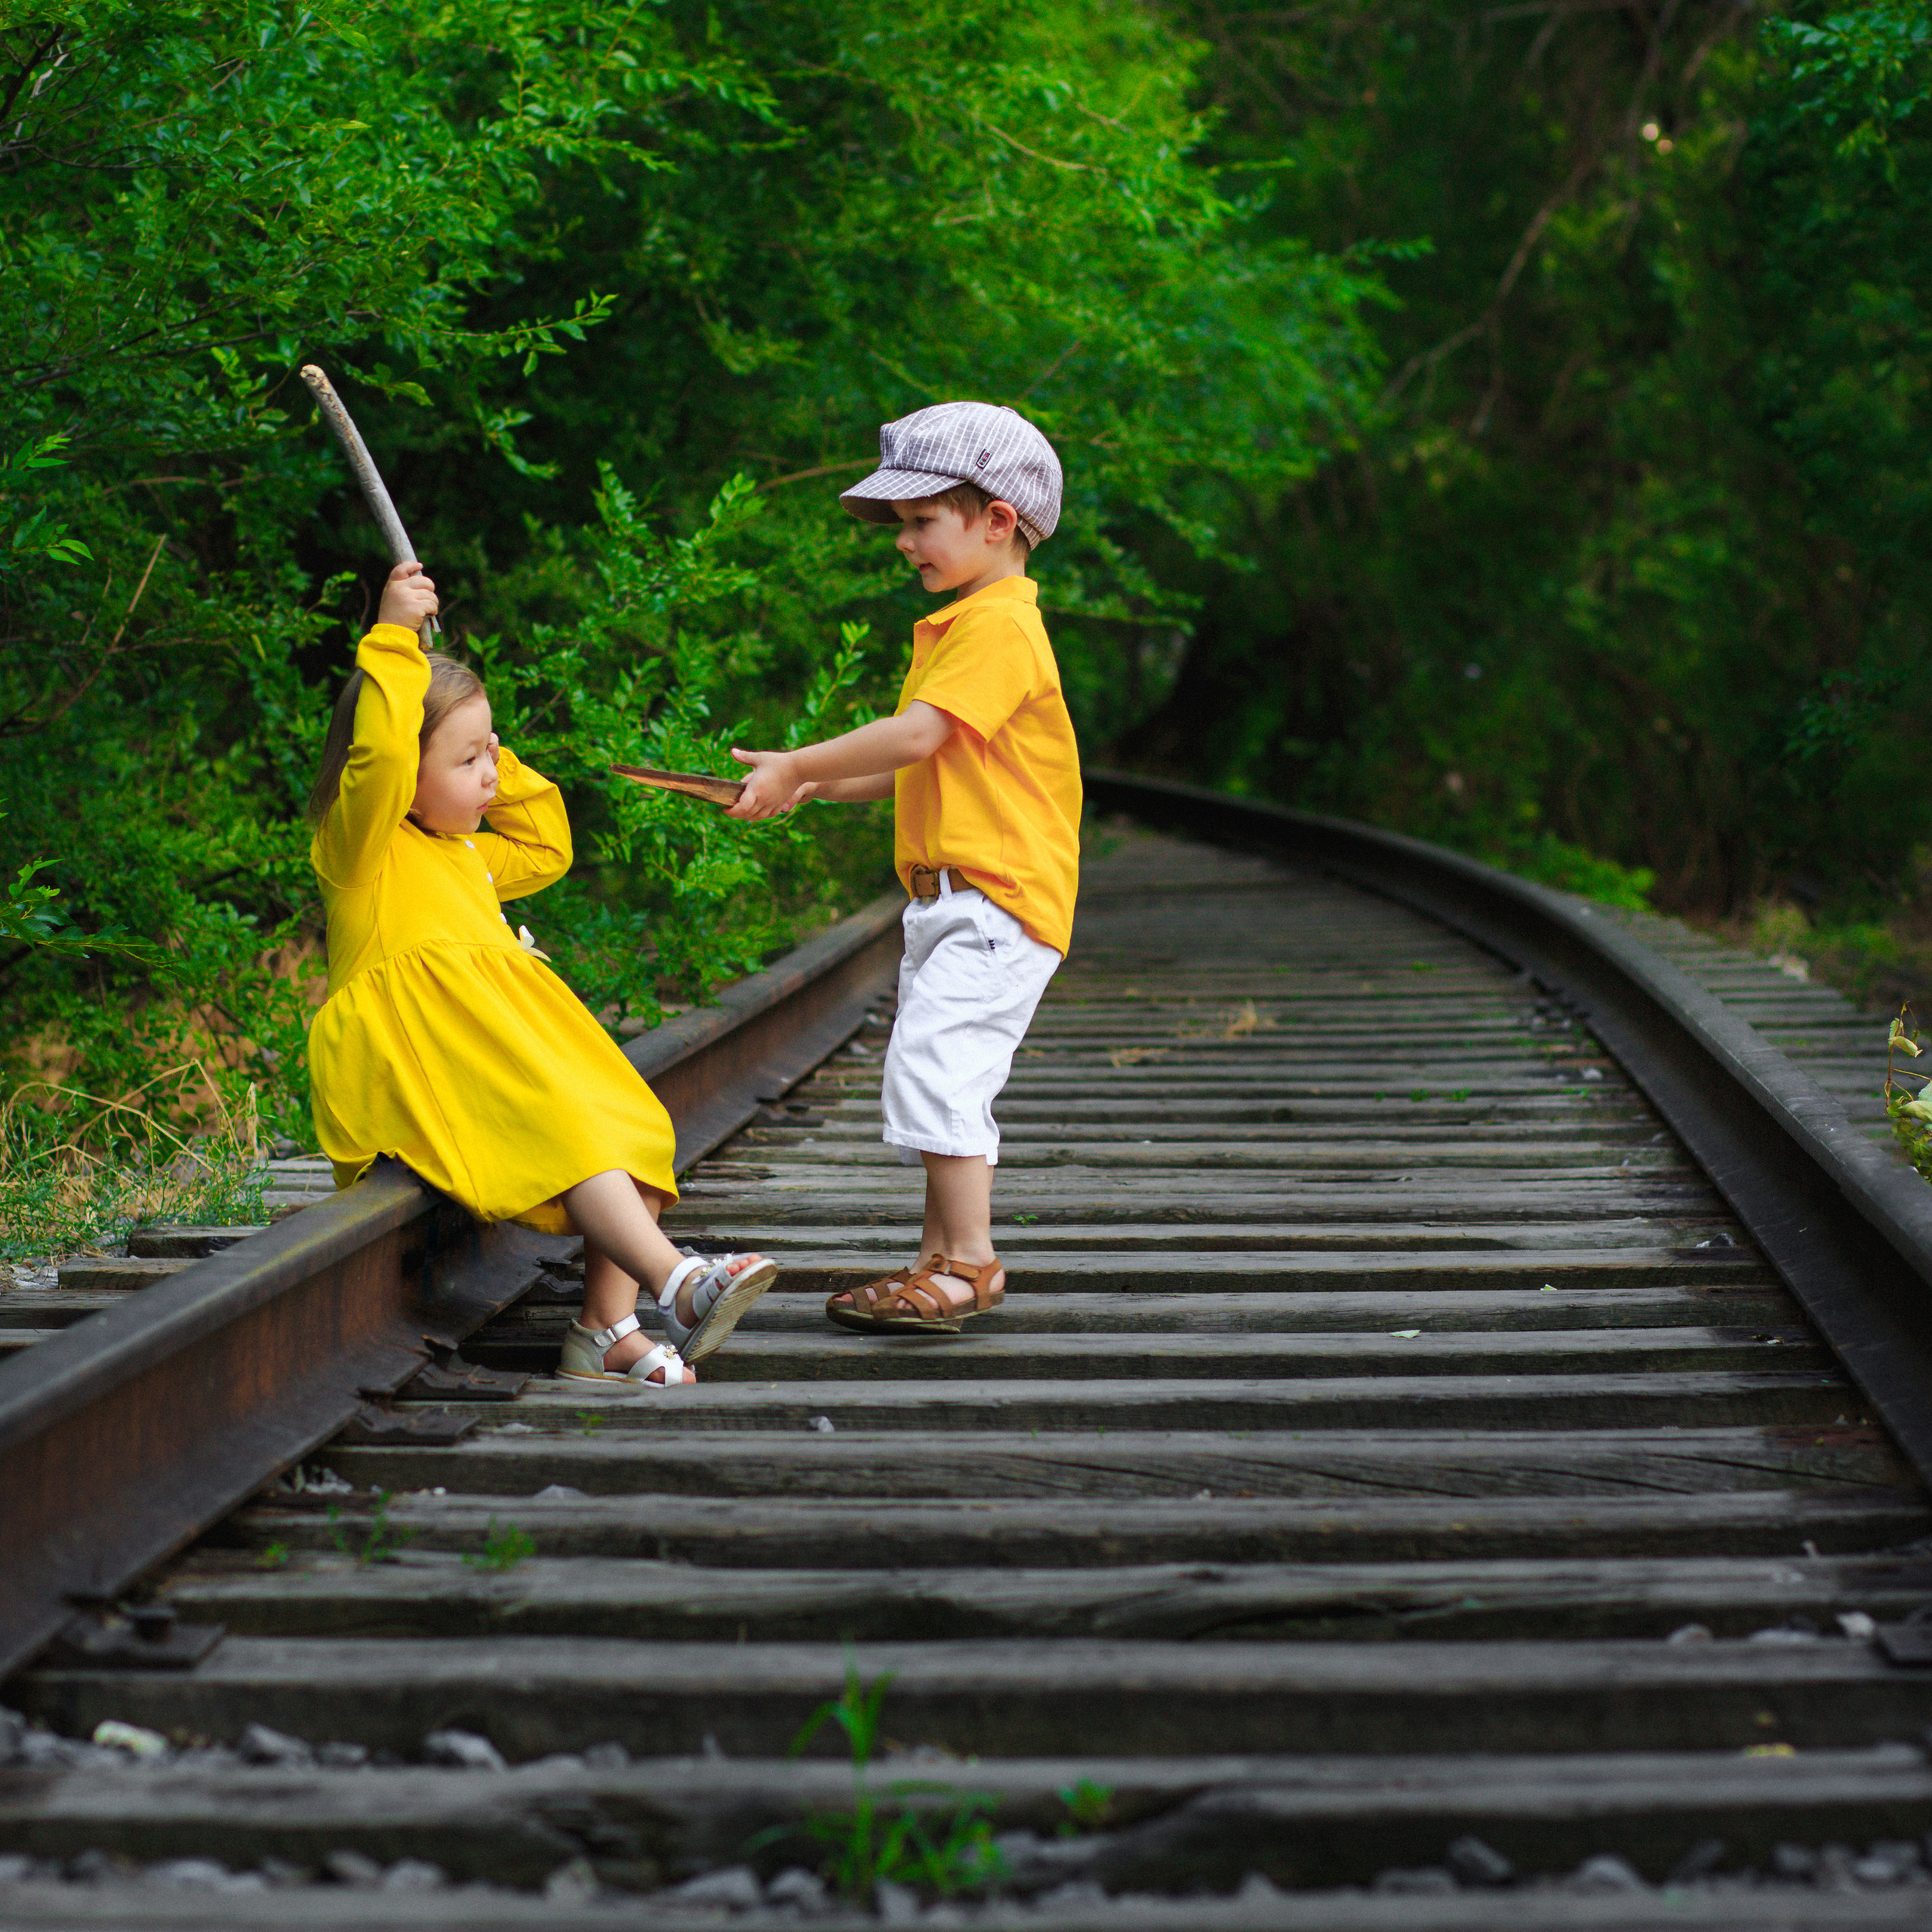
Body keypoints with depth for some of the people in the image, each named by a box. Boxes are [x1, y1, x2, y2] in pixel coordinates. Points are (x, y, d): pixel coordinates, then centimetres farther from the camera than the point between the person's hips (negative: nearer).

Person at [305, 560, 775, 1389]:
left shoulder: (466, 853, 25)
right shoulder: (359, 846, -3)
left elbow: (545, 849, 39)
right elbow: (380, 759, -23)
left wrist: (500, 766, 27)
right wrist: (393, 640, -22)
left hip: (497, 1053, 9)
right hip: (422, 1065, -9)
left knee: (635, 1136, -8)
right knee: (572, 1136, -30)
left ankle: (607, 1329, -12)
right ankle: (679, 1288, -43)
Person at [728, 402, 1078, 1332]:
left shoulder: (999, 627, -13)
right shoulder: (962, 626, 20)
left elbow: (918, 735, -22)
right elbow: (920, 766, 23)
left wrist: (798, 766, -16)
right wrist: (816, 788, 13)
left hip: (999, 897, -11)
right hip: (953, 900, 11)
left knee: (934, 1062, -17)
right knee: (935, 1077, 12)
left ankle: (969, 1262, -14)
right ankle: (943, 1259, 18)